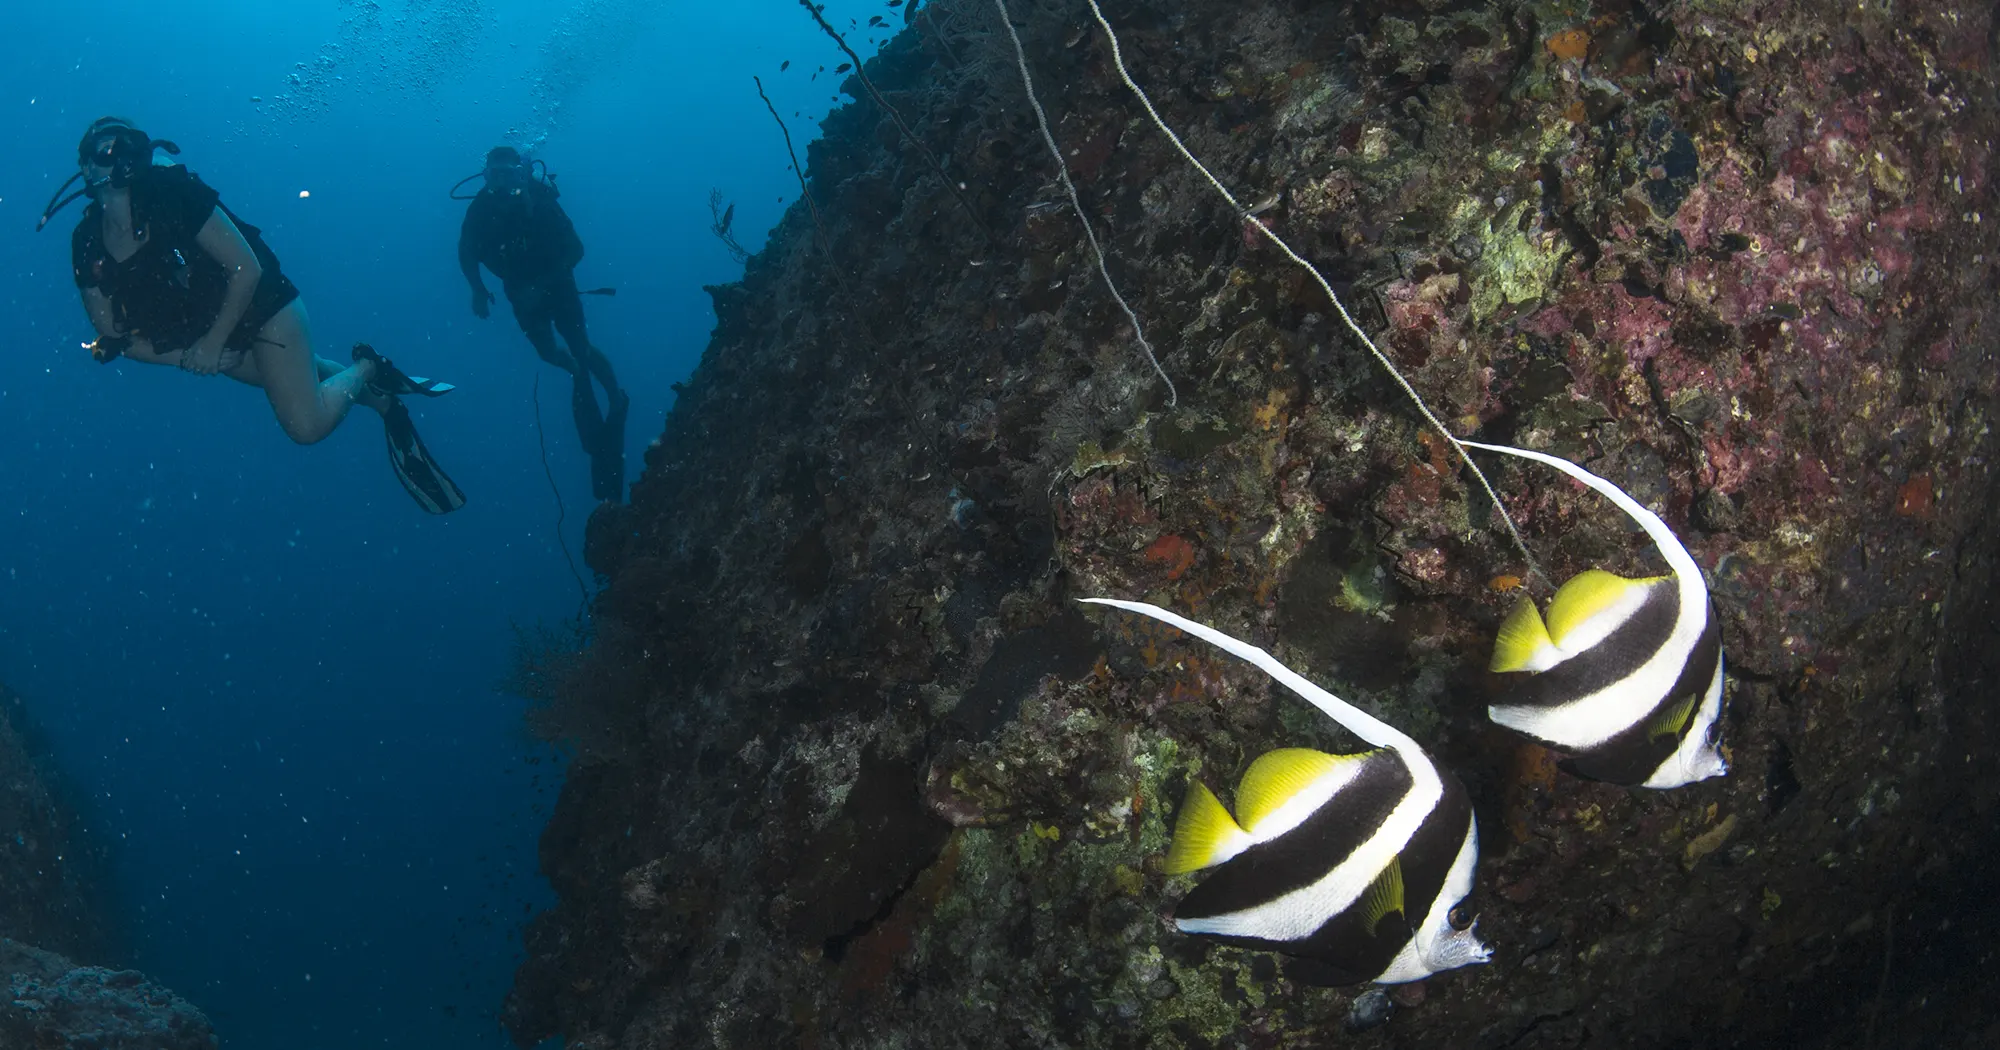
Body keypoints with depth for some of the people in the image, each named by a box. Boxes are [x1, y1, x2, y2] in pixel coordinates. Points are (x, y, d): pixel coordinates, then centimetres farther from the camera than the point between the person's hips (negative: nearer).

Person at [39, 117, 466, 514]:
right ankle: (384, 401, 43)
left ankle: (368, 369, 14)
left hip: (261, 305, -5)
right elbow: (115, 337, -4)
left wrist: (212, 344, -20)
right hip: (206, 333, 6)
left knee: (308, 423, -14)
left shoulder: (170, 193, -25)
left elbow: (247, 269, -23)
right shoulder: (87, 244, -11)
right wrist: (186, 357, -17)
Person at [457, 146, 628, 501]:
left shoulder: (541, 202, -28)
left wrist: (541, 286, -32)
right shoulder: (481, 210, -20)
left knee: (581, 347, -8)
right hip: (521, 290, 3)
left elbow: (575, 249, -25)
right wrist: (479, 291, -20)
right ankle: (578, 373, 39)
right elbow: (467, 253, -6)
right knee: (548, 352, 6)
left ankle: (616, 399, 10)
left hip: (556, 284, -3)